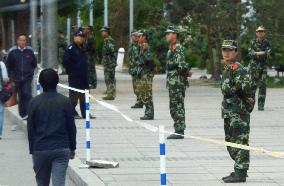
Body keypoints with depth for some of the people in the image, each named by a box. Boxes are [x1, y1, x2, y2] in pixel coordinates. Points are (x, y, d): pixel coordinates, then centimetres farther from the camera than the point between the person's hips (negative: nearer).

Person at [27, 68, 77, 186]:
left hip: (40, 149, 1)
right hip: (62, 149, 0)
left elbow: (30, 128, 1)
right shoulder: (65, 102, -1)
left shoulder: (35, 102, -2)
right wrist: (72, 148, 13)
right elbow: (71, 127, 3)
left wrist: (32, 149, 9)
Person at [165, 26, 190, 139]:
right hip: (172, 82, 10)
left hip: (178, 83, -10)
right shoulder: (171, 48, 18)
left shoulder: (178, 48, -12)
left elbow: (181, 64, -20)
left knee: (178, 106, -8)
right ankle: (178, 130, 18)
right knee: (174, 107, 13)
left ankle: (180, 131, -7)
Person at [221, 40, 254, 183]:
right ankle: (239, 170, 25)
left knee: (240, 142, -7)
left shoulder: (238, 69, -14)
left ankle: (241, 173, -5)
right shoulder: (227, 69, 16)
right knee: (230, 142, 16)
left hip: (239, 112, -10)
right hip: (229, 112, 10)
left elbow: (246, 86, -28)